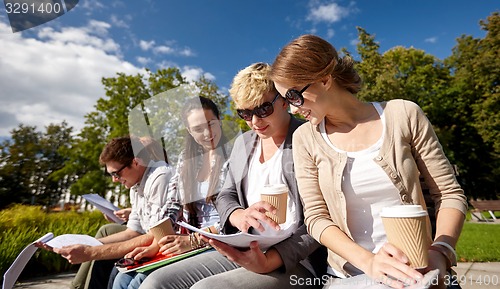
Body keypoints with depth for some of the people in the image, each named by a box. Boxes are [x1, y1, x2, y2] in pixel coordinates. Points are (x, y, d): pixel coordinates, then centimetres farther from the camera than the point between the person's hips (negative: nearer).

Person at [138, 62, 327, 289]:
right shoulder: (243, 143, 11)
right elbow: (225, 197, 12)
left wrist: (268, 261, -24)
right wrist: (239, 216, -12)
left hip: (294, 261, -5)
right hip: (242, 253, 6)